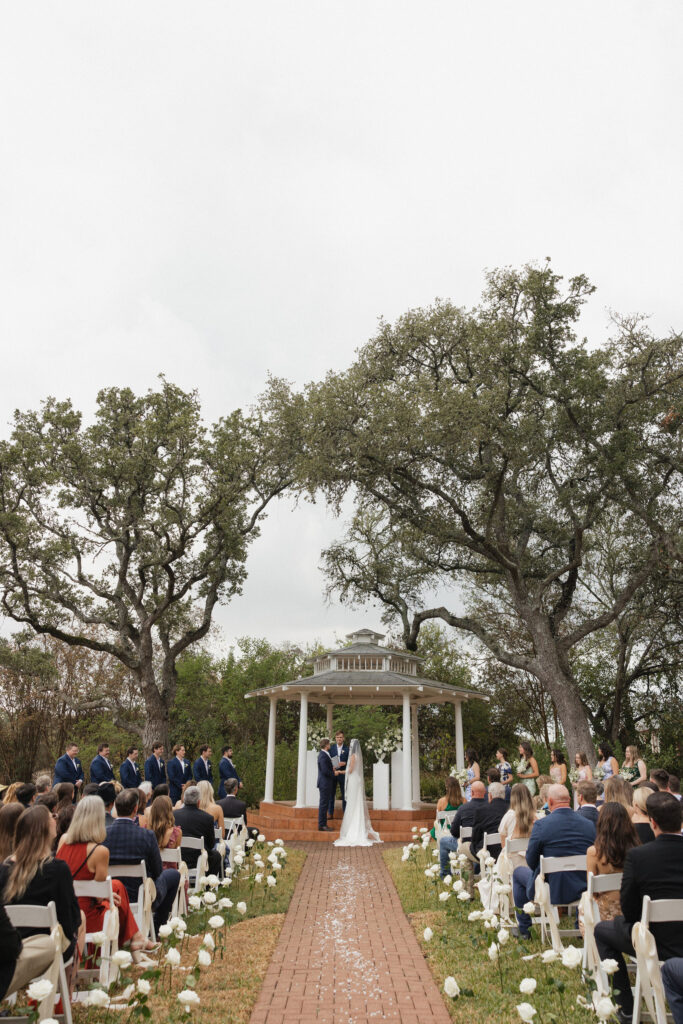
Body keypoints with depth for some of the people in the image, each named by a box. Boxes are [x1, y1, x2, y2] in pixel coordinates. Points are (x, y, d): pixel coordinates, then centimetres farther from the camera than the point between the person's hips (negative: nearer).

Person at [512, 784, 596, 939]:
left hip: (550, 891, -3)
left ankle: (523, 929, 28)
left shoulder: (541, 825, -17)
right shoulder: (590, 824, -6)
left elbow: (531, 861, -7)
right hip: (581, 890, 4)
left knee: (518, 872, 23)